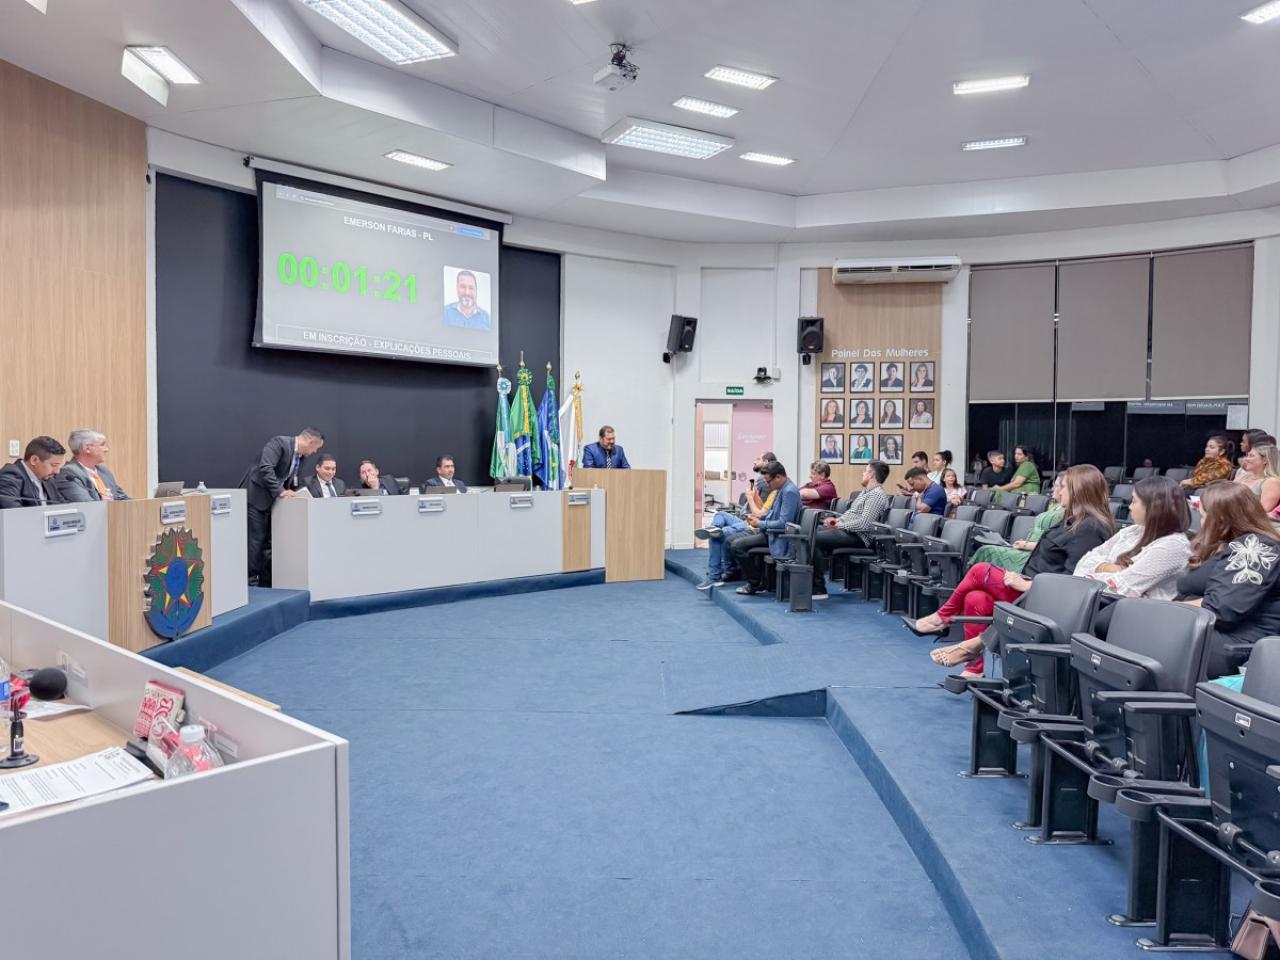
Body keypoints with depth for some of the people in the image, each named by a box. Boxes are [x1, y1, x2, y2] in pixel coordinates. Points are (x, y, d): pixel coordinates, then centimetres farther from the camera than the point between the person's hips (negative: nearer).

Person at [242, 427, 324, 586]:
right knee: (255, 541, -6)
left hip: (272, 500, 8)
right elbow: (265, 468, -28)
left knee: (270, 542, 7)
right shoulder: (279, 442, -17)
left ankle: (266, 583, 13)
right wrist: (280, 491, -29)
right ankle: (250, 582, 1)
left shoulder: (300, 456, 9)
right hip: (255, 497, -8)